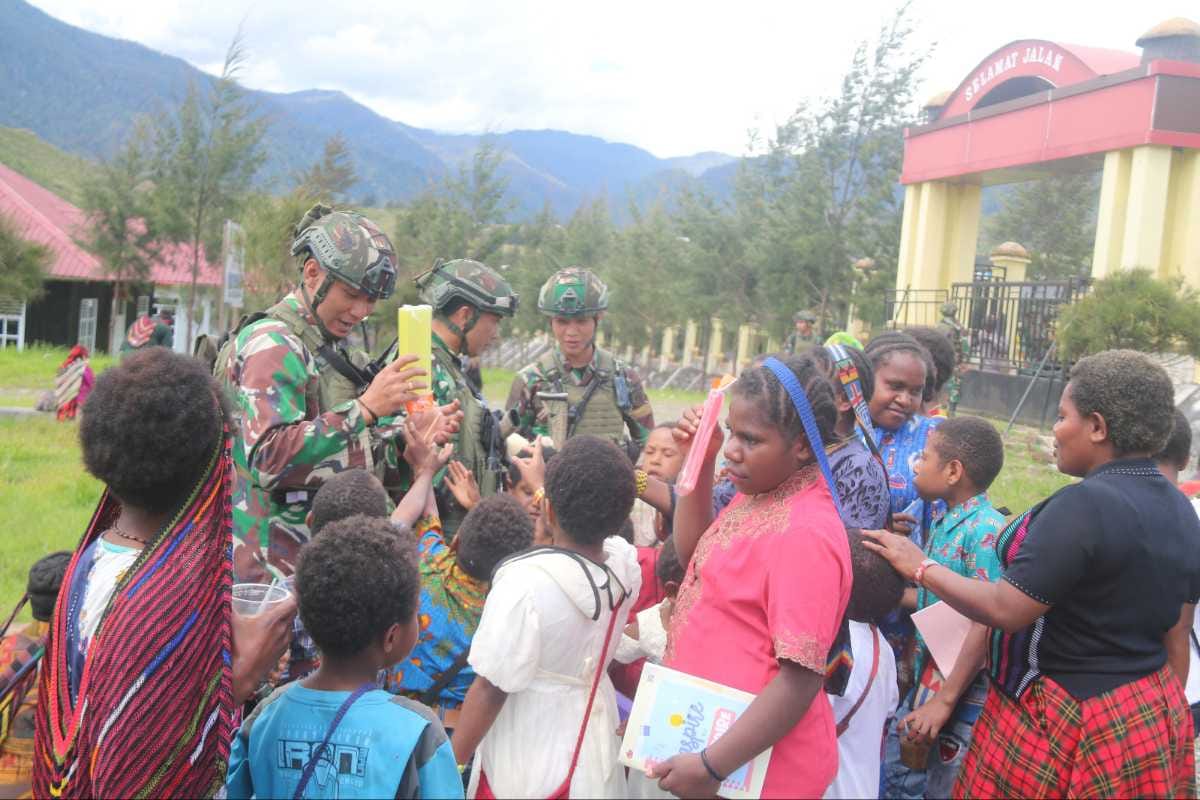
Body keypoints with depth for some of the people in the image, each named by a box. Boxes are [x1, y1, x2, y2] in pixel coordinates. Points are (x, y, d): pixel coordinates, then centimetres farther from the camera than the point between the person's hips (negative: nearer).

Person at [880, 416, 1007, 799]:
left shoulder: (986, 530, -21)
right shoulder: (943, 522, 5)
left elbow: (988, 623, -25)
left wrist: (945, 699, -24)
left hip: (962, 693, -8)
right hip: (926, 681, 8)